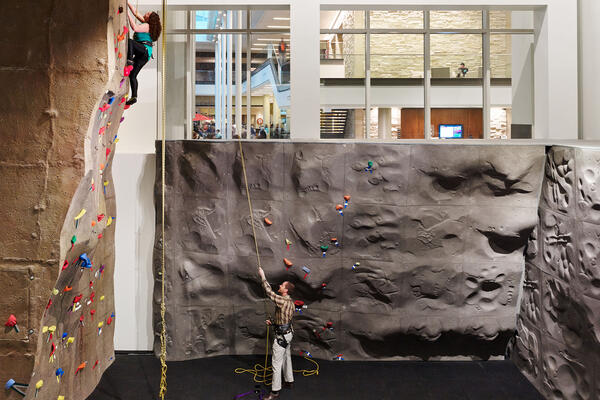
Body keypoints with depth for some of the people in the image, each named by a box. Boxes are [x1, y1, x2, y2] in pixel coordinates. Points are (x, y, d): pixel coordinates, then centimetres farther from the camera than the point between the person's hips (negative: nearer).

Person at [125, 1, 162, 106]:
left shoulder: (146, 26, -4)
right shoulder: (145, 24, 22)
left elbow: (134, 28, -19)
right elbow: (136, 13, 28)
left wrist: (128, 15, -12)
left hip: (144, 49, -9)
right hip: (143, 55, 9)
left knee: (129, 42, -34)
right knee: (133, 75, 5)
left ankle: (129, 64, -47)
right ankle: (134, 97, 1)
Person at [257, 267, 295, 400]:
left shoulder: (282, 301, -24)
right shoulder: (290, 301, 5)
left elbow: (269, 291, -21)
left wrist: (262, 276, -13)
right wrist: (273, 322, 13)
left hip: (281, 336, -10)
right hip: (288, 333, 10)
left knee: (276, 363, -3)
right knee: (287, 358, 23)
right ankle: (289, 381, 37)